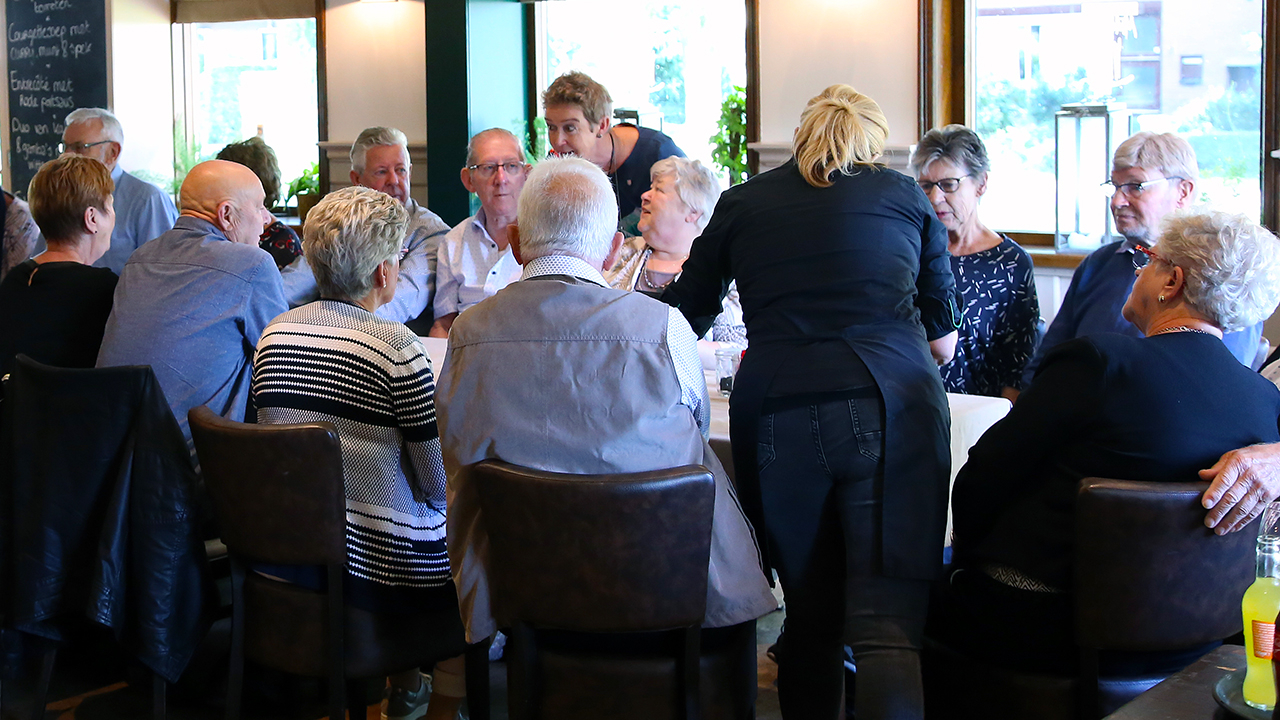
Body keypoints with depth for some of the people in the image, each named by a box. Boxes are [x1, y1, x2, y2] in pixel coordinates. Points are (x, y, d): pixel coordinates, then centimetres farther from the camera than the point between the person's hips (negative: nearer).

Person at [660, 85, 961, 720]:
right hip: (894, 408, -1)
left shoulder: (743, 202, 18)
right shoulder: (905, 196, 17)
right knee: (888, 624, -7)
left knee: (809, 619, 13)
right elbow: (942, 339, 24)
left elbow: (685, 316, 26)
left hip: (777, 417, 1)